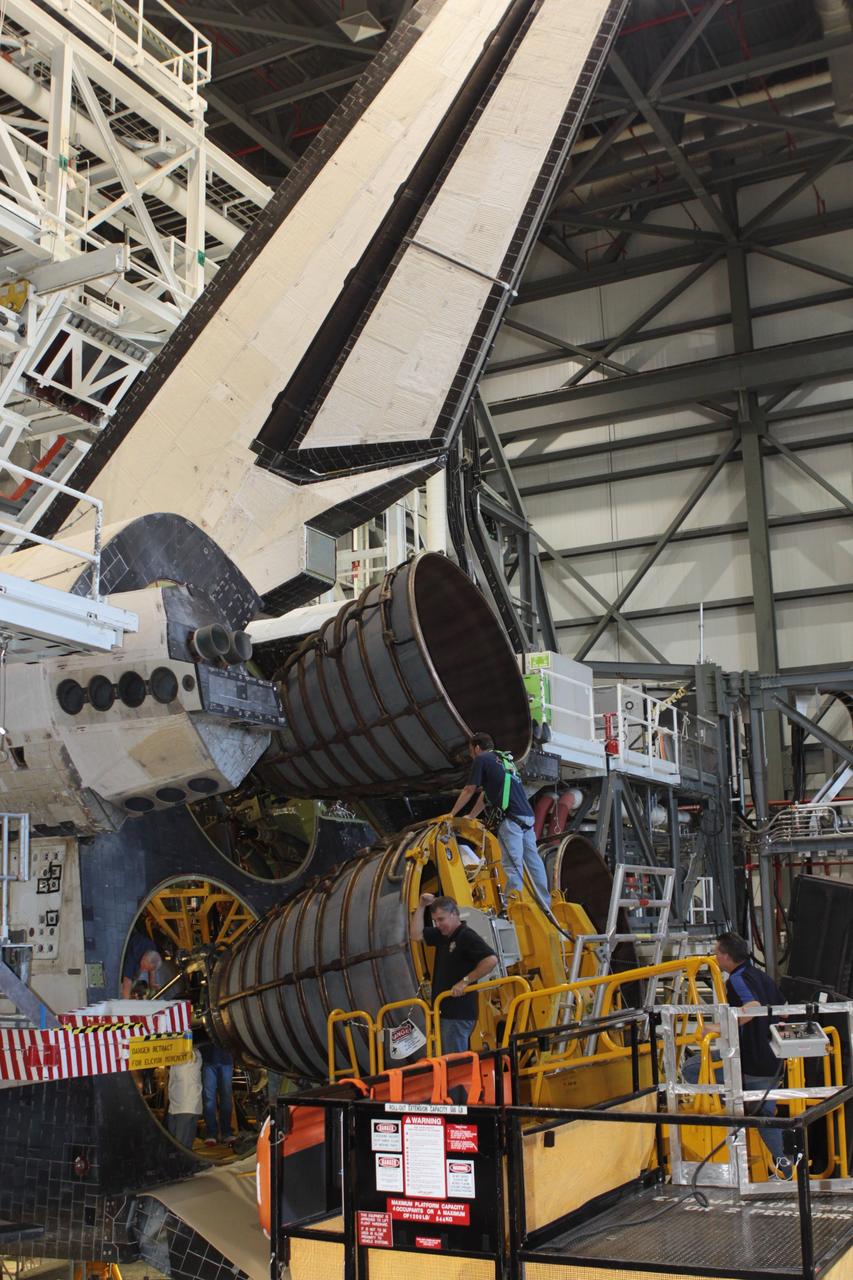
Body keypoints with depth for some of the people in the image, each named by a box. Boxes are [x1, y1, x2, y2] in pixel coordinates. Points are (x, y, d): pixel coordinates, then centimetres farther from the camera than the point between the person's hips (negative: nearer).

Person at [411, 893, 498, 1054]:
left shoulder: (467, 936, -15)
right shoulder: (442, 935, 14)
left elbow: (491, 960, -25)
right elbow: (417, 935, 17)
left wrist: (465, 981, -23)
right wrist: (421, 906, 8)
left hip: (459, 1012, -10)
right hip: (445, 1011, 10)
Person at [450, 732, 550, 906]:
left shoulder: (481, 760, 4)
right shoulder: (502, 760, 29)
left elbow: (469, 791, 9)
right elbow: (486, 794, 35)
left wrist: (452, 814, 21)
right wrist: (470, 817, 40)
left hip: (512, 816, -8)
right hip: (527, 815, 8)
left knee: (512, 863, -11)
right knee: (533, 860, 9)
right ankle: (545, 903, 10)